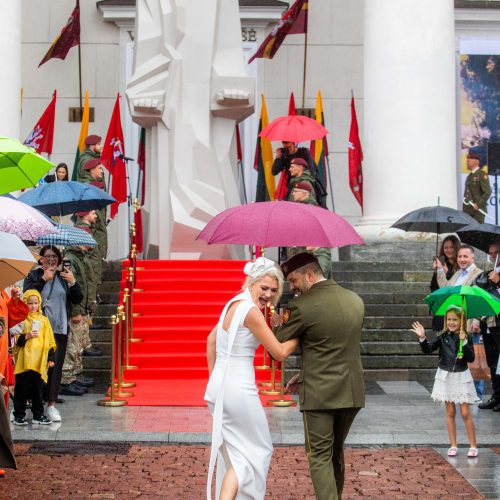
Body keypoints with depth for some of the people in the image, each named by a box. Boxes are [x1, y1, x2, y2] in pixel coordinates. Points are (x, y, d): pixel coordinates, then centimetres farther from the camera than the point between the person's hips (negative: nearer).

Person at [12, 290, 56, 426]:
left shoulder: (44, 320, 11)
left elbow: (50, 341, 12)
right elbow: (15, 339, -2)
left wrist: (51, 357, 7)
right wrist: (26, 336, -16)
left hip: (39, 361, 3)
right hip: (24, 361, -3)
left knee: (37, 389, 8)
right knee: (22, 389, 2)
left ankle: (38, 414, 16)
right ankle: (19, 415, 10)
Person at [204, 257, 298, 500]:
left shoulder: (234, 304, 11)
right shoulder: (251, 310, -17)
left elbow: (211, 341, 22)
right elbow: (280, 352, -13)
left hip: (217, 388, 8)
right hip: (238, 390, -8)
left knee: (234, 452, 19)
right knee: (257, 450, 7)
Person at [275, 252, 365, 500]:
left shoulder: (301, 306, -15)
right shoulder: (355, 300, 6)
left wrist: (279, 324, 15)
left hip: (319, 394, -6)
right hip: (352, 392, 6)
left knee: (320, 457, 2)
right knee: (336, 452, 21)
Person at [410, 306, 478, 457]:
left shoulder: (466, 338, -4)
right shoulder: (443, 337, 0)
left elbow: (471, 358, -13)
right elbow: (428, 350, -9)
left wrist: (464, 342, -24)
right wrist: (422, 338, -25)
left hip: (461, 377, -2)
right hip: (446, 376, 2)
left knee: (465, 413, -3)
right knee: (450, 412, 7)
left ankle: (473, 446, 5)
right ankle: (453, 446, 14)